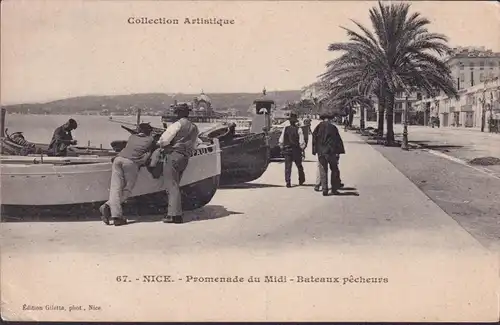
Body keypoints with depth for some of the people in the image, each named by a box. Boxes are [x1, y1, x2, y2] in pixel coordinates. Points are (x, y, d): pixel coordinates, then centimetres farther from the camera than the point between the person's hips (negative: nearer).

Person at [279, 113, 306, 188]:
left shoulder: (285, 129, -3)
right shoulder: (298, 129, -10)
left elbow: (280, 141, 0)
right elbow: (301, 142, -12)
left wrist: (282, 148, 12)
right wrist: (302, 148, 3)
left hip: (287, 150, 1)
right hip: (296, 150, -1)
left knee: (287, 167, 4)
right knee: (299, 166, 17)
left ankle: (288, 182, -4)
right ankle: (301, 180, 30)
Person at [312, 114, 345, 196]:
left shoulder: (318, 128, 6)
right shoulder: (333, 127, -4)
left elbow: (314, 139, 10)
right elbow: (338, 140, -5)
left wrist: (315, 151, 16)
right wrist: (339, 151, -2)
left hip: (321, 152, 3)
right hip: (331, 152, -3)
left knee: (323, 171, 7)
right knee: (334, 170, 9)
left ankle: (324, 189, 2)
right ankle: (334, 189, 8)